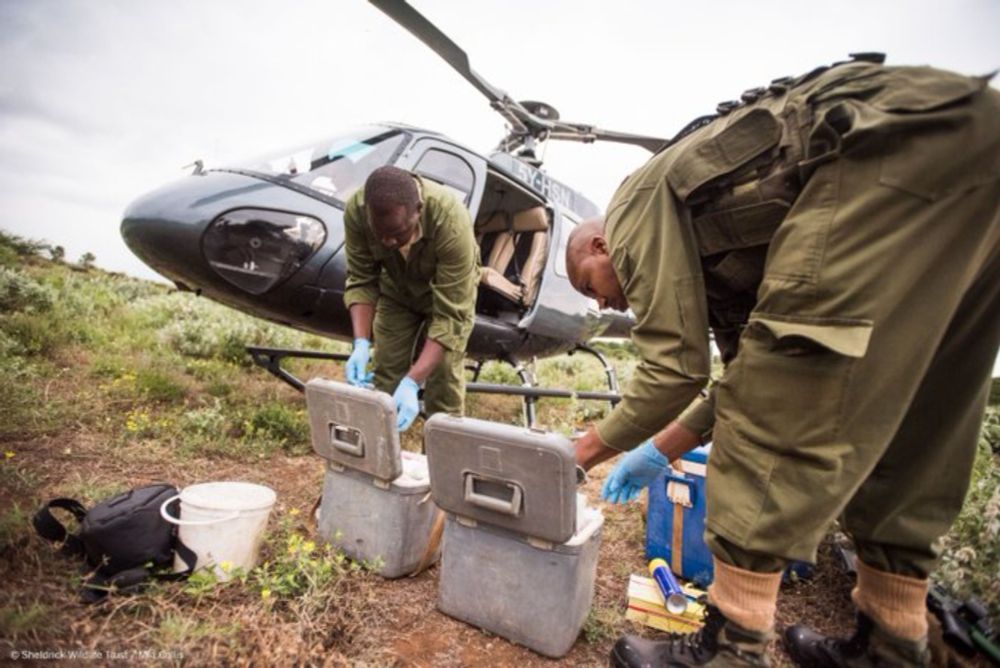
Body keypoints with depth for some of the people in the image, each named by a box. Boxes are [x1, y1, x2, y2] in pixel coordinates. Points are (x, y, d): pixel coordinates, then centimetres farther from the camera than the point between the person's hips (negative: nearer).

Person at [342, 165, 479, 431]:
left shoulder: (451, 222, -41)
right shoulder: (356, 210, -31)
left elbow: (450, 315, -39)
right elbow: (361, 281, -19)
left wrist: (412, 382, -45)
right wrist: (361, 344, -33)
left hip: (450, 290, -3)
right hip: (397, 287, 3)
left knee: (443, 377, -9)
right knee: (385, 373, 4)